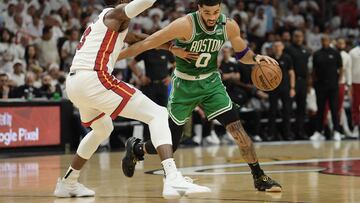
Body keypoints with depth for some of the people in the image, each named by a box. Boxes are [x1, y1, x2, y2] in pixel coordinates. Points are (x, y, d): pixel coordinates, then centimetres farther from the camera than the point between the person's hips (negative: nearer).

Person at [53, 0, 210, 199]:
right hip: (94, 80, -9)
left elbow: (139, 41, 37)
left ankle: (67, 183, 41)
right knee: (158, 114, -7)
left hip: (73, 84, 9)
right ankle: (172, 179, -27)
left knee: (103, 129, 37)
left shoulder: (102, 19, 30)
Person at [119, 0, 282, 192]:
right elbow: (147, 43, -23)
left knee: (236, 128, -13)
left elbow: (242, 53, 6)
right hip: (184, 85, -3)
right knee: (169, 145, 2)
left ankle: (259, 177, -2)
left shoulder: (229, 26, -13)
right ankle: (136, 149, 34)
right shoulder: (186, 25, -26)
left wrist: (255, 58, -18)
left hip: (211, 82, 3)